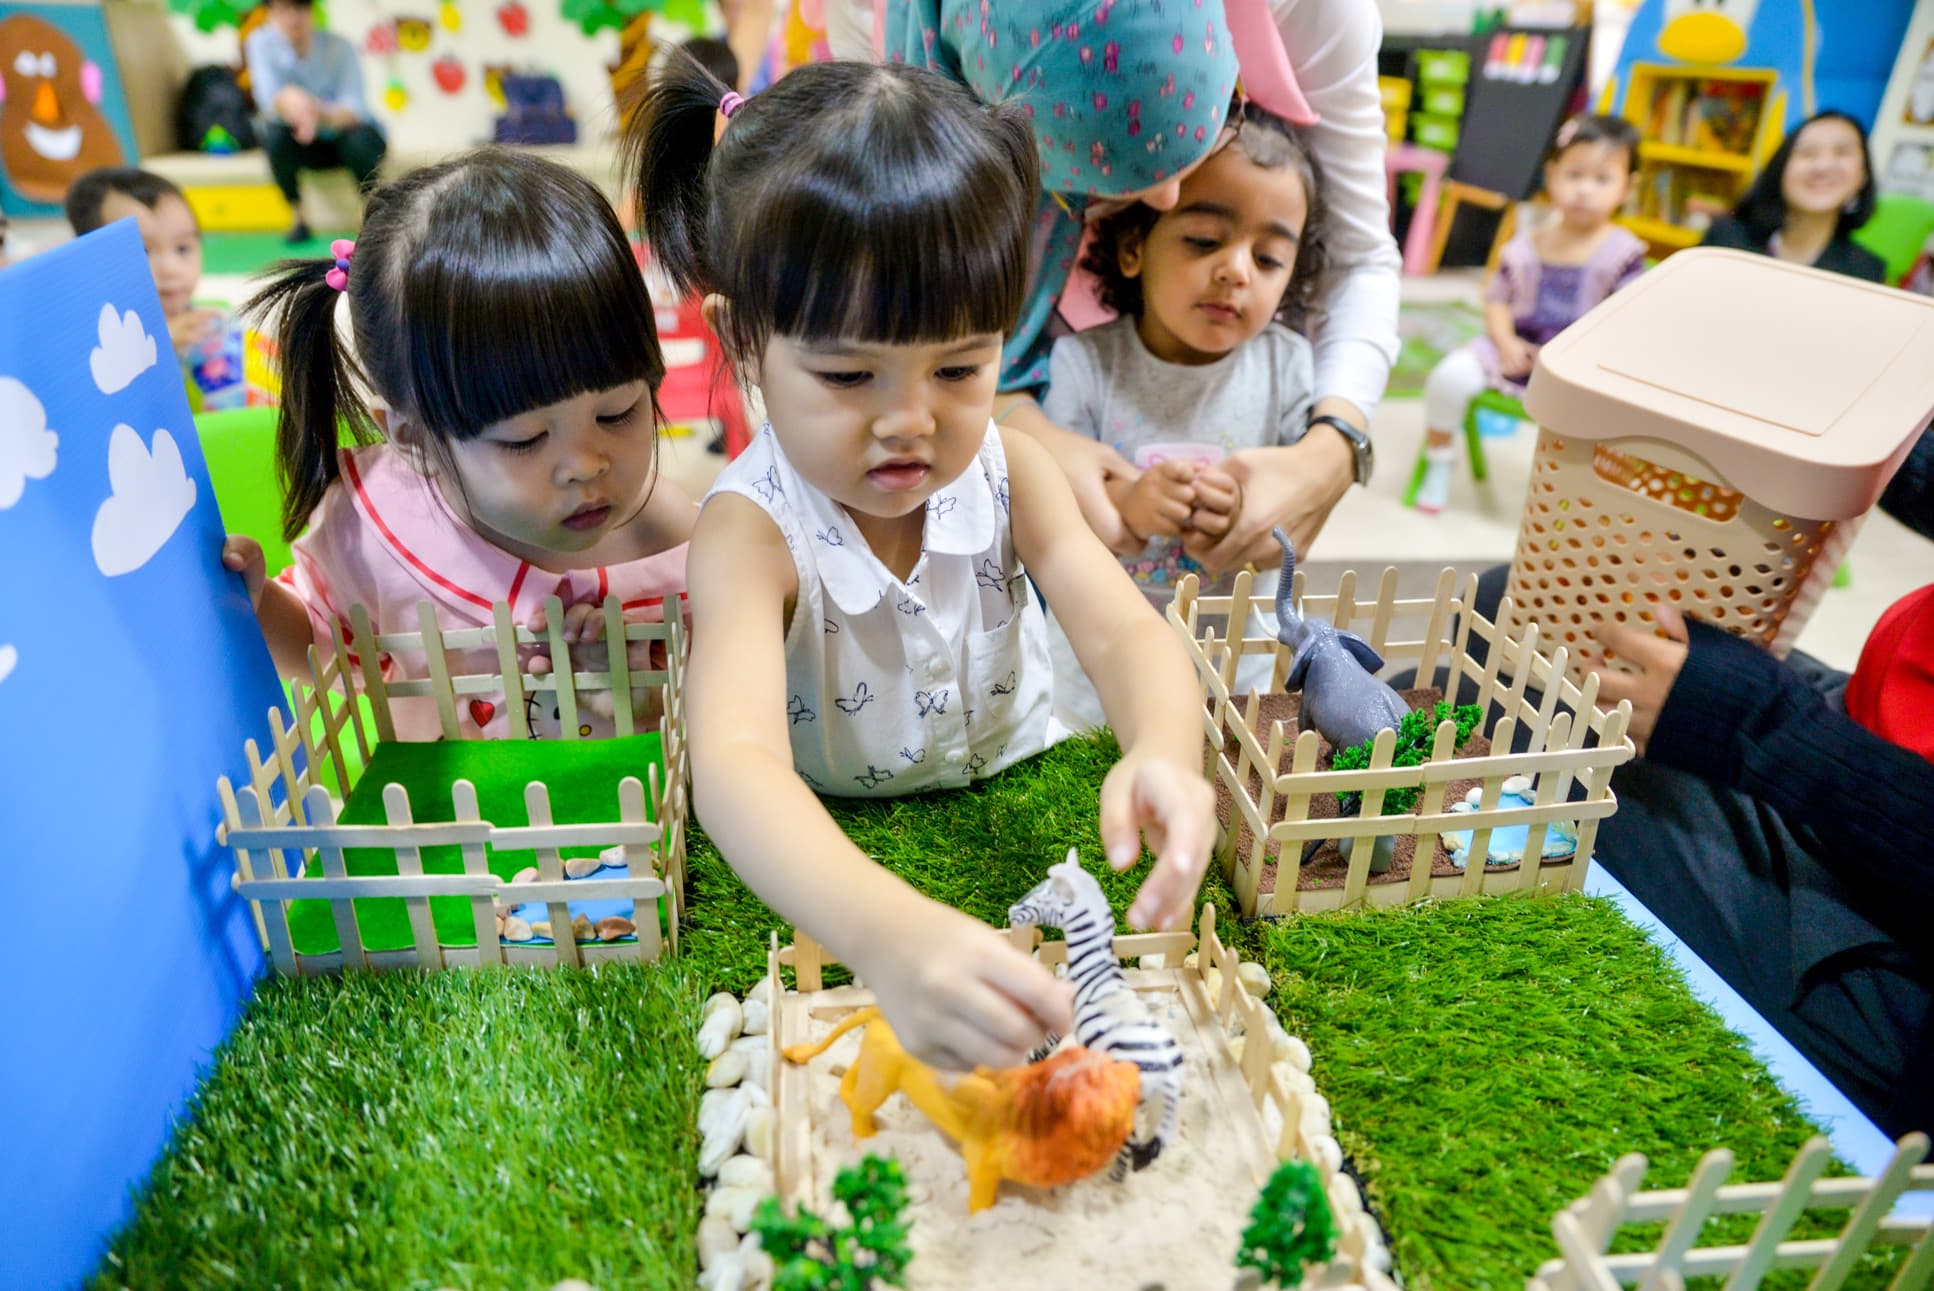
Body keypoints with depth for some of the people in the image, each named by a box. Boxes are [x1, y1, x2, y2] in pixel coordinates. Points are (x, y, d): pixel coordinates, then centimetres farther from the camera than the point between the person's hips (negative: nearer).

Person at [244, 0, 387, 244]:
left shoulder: (338, 46, -16)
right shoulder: (260, 42, -12)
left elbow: (354, 108, -28)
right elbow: (267, 101, -25)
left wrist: (322, 116, -51)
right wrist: (286, 101, -51)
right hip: (308, 149, 2)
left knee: (360, 140, -34)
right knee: (275, 135, -29)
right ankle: (298, 217, -9)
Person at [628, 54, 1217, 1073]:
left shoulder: (1007, 469, -13)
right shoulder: (753, 532, -27)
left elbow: (1125, 631, -22)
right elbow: (732, 759, -42)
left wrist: (1165, 753, -47)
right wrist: (888, 932, -62)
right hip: (828, 865, -4)